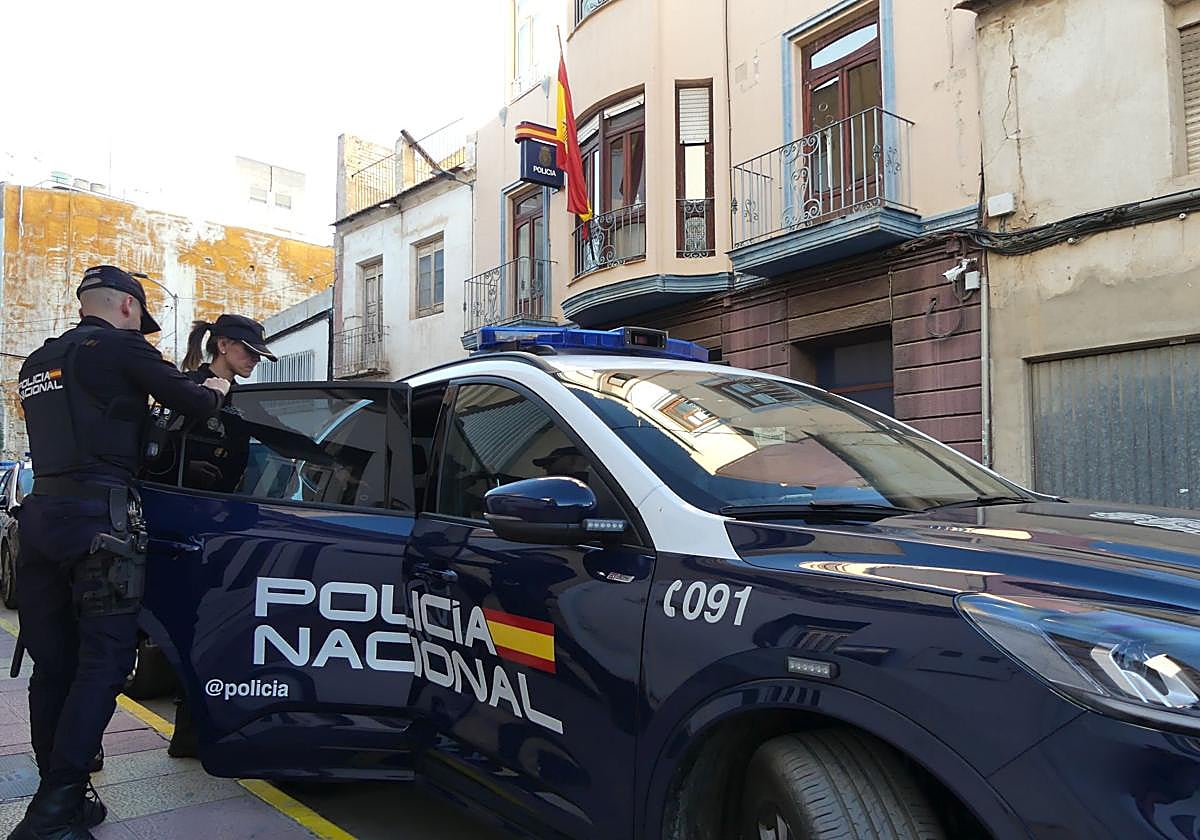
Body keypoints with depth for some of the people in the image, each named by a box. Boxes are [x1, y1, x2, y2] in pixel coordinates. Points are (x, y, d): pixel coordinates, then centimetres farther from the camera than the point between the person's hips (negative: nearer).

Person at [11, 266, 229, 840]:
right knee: (103, 658, -4)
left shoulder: (37, 362, 20)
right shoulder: (119, 346, -3)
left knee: (52, 660, 12)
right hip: (98, 518, -8)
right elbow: (191, 403, -1)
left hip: (40, 511, 8)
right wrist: (214, 390, 19)